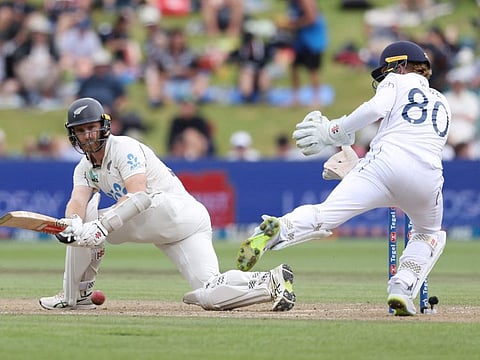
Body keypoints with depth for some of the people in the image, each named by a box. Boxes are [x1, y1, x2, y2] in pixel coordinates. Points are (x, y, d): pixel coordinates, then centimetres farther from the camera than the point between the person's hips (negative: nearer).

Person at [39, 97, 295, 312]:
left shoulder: (124, 148, -4)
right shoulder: (84, 168, 17)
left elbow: (138, 194, -22)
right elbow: (78, 200, -6)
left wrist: (102, 224, -35)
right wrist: (71, 222, -30)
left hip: (176, 210, -7)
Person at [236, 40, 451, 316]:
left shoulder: (398, 81, 21)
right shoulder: (443, 104, 36)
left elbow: (376, 108, -1)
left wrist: (334, 131, 3)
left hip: (387, 159, -4)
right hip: (428, 177, 4)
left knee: (324, 217, -13)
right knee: (431, 236, 30)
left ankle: (274, 231, -43)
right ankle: (403, 290, 5)